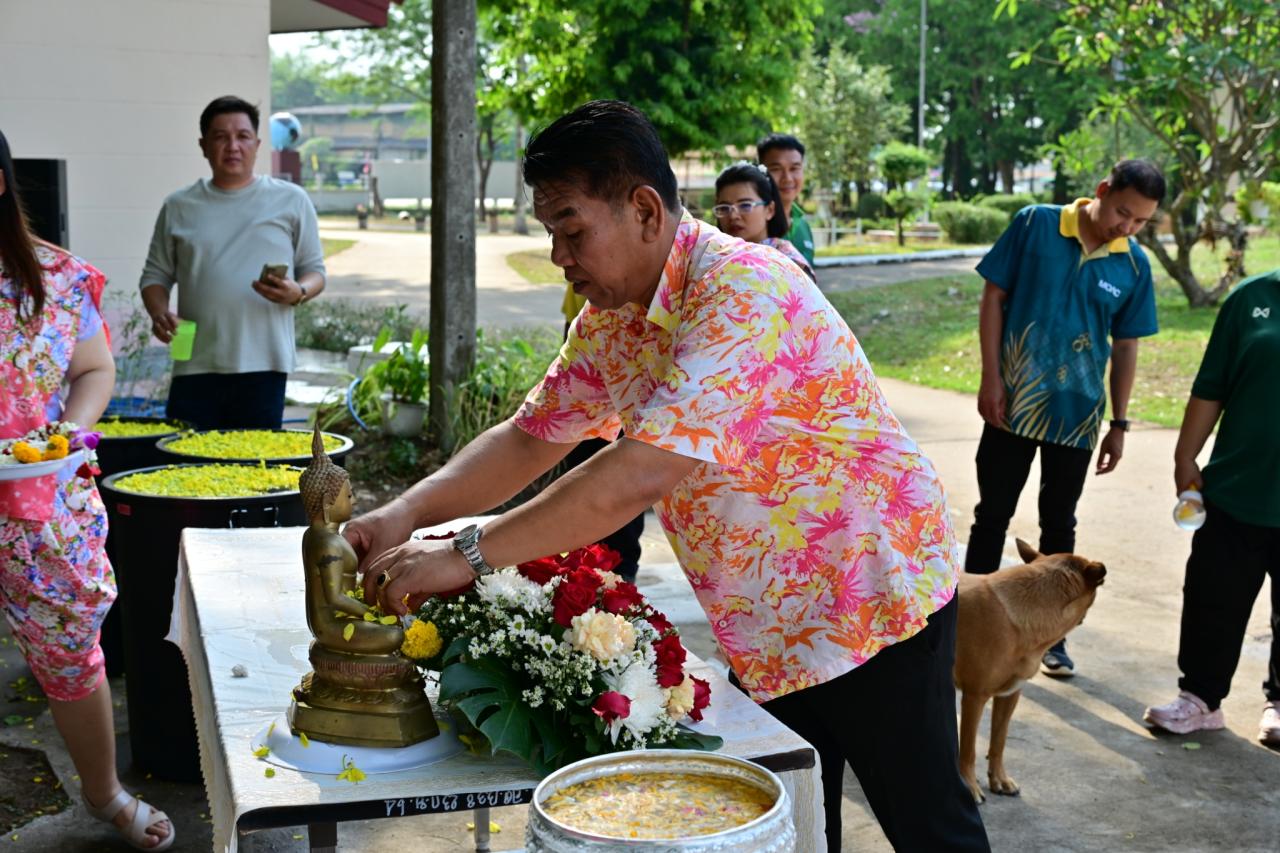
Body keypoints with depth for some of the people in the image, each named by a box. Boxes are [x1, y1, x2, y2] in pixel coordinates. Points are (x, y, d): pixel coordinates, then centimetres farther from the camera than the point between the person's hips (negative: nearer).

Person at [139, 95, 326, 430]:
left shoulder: (291, 200, 8)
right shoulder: (179, 207, 12)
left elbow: (315, 271, 11)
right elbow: (156, 275, 16)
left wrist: (297, 293, -12)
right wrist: (159, 312, -5)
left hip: (263, 365, -1)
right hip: (195, 365, 1)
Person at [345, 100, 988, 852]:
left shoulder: (746, 291, -28)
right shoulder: (608, 321, 0)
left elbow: (641, 474, -36)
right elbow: (529, 440, 6)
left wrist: (467, 556, -32)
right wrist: (407, 514, -10)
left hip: (871, 605, -7)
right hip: (763, 633, 8)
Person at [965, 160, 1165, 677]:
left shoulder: (1134, 265, -2)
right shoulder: (1034, 225, -9)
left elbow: (1125, 347, 5)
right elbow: (993, 298, -5)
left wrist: (1120, 424, 6)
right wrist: (991, 378, -10)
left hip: (1077, 414, 2)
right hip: (1013, 403, -2)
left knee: (1059, 524, 12)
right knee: (992, 516, 7)